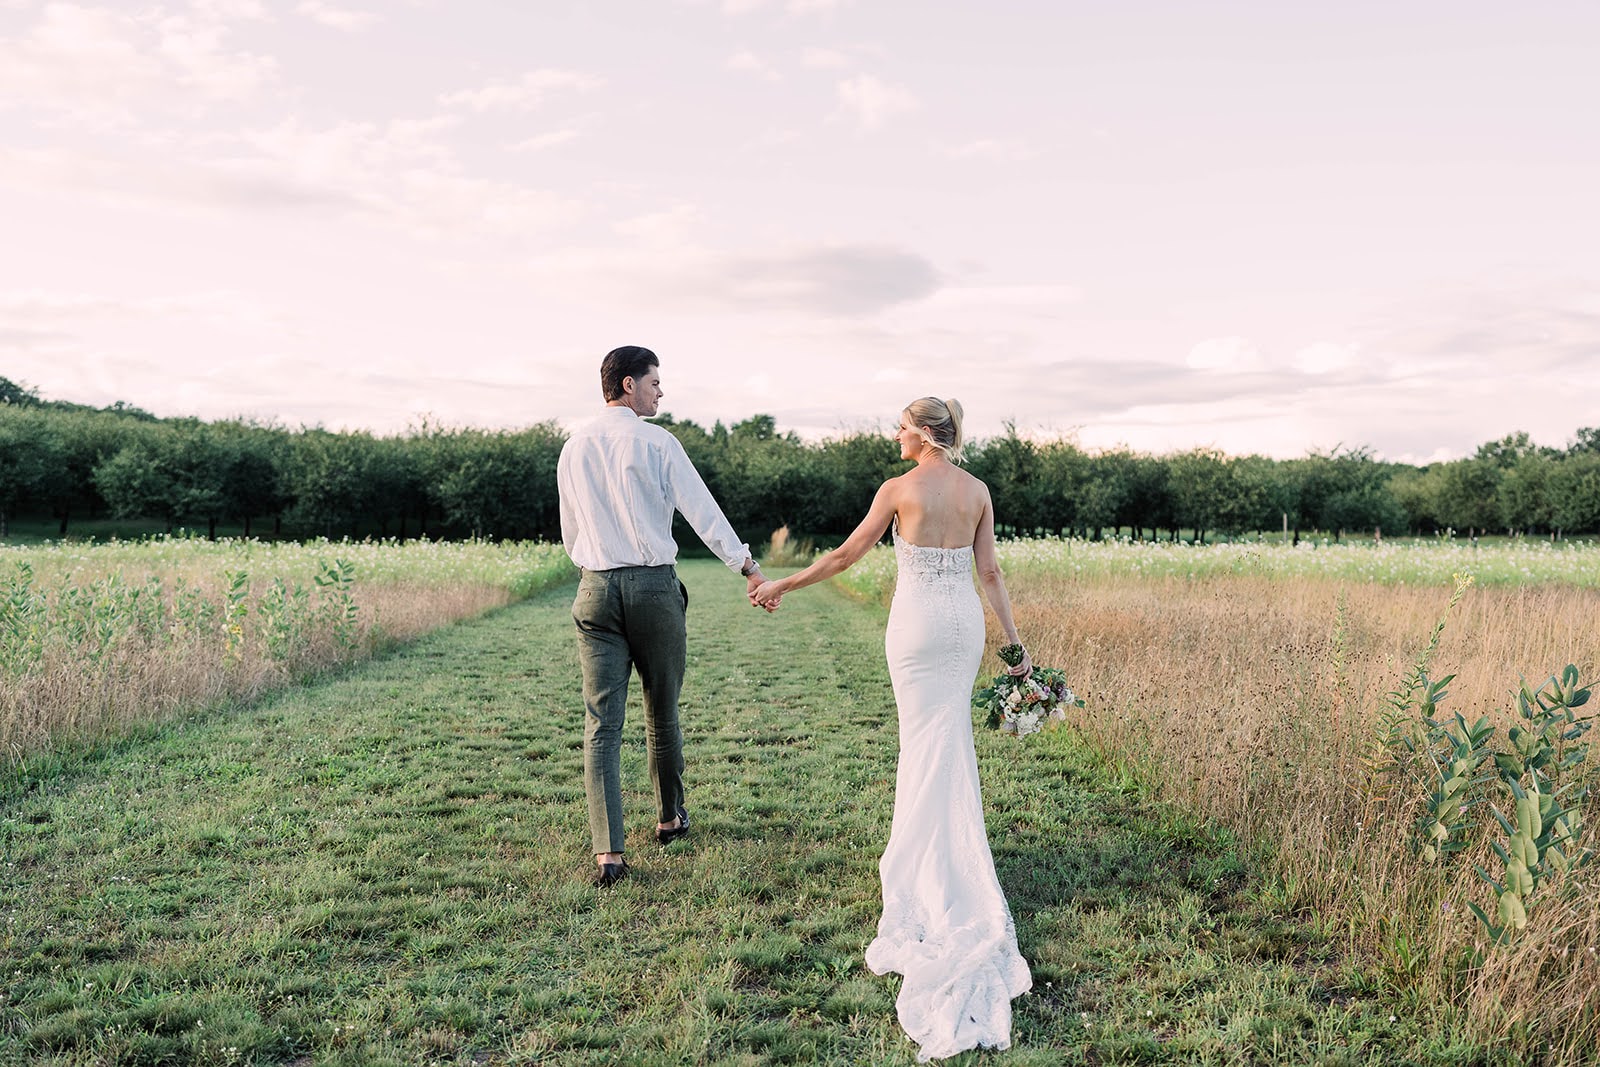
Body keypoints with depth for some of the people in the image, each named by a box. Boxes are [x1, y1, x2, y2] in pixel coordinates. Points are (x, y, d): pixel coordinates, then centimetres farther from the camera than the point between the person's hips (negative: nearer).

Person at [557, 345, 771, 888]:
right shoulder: (656, 442, -6)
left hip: (596, 589, 3)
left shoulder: (574, 448, 9)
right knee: (662, 711, 15)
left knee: (601, 723, 0)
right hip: (655, 585, -3)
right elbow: (702, 511, -10)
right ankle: (670, 817, 33)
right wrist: (749, 567, -9)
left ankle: (608, 852, -7)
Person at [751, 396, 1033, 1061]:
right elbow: (989, 570, 3)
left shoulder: (898, 489, -10)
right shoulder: (977, 490, 4)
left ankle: (941, 874, 6)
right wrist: (1013, 641, 8)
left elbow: (848, 553, -5)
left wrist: (783, 584, 6)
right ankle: (927, 847, 25)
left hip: (916, 617, -5)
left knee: (927, 739, 3)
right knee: (948, 736, 15)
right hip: (965, 617, 5)